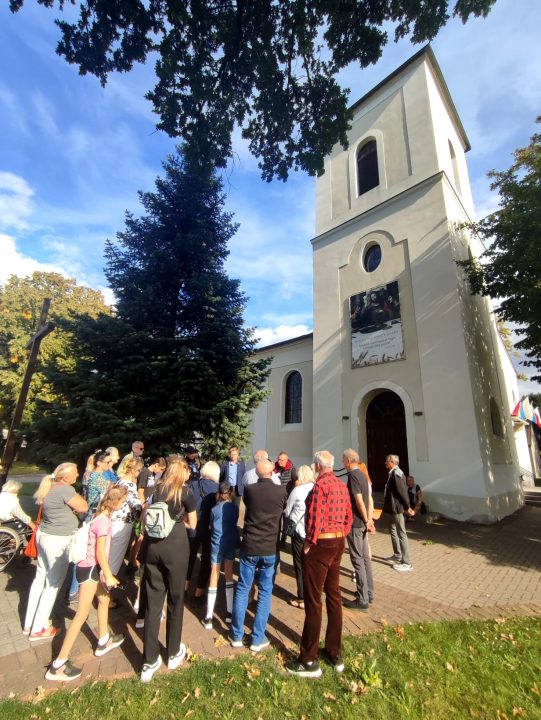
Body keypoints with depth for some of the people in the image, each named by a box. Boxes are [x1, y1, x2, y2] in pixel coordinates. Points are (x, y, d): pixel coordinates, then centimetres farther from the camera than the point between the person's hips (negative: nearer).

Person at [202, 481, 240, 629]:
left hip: (216, 545, -1)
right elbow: (234, 524, 9)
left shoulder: (214, 509, -6)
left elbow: (211, 527, 5)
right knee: (229, 576, 16)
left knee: (214, 578, 5)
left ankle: (209, 618, 8)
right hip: (231, 544, 1)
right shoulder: (235, 508, -4)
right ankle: (229, 612, 23)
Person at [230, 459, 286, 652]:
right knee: (265, 593, 13)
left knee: (242, 590, 16)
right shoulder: (281, 491, -10)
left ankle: (237, 635, 26)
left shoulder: (249, 490, -9)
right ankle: (258, 638, 20)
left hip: (249, 547, 1)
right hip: (271, 549, -1)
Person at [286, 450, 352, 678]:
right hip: (338, 543, 8)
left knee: (313, 600, 4)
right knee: (333, 596, 18)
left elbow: (316, 518, -22)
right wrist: (340, 537, 15)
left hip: (320, 544, -8)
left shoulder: (320, 484, -18)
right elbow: (348, 517, 10)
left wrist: (309, 543, -11)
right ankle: (335, 654, 32)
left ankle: (309, 661, 17)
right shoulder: (342, 485, 6)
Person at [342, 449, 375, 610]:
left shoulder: (353, 475, -19)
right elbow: (368, 500, 12)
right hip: (362, 522, 9)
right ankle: (368, 593, 29)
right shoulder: (363, 475, 9)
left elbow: (359, 501, -22)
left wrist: (366, 521, -13)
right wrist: (369, 519, 13)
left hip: (355, 523, -9)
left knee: (358, 560, 1)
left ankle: (362, 599, 10)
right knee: (365, 557, 17)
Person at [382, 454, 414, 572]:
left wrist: (407, 507, -15)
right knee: (393, 531, 22)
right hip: (391, 508, 10)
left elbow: (402, 491, -22)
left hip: (396, 509, -10)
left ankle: (406, 563, 9)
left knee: (401, 534, -1)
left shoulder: (397, 473, -22)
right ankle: (397, 555, 37)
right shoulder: (393, 473, 8)